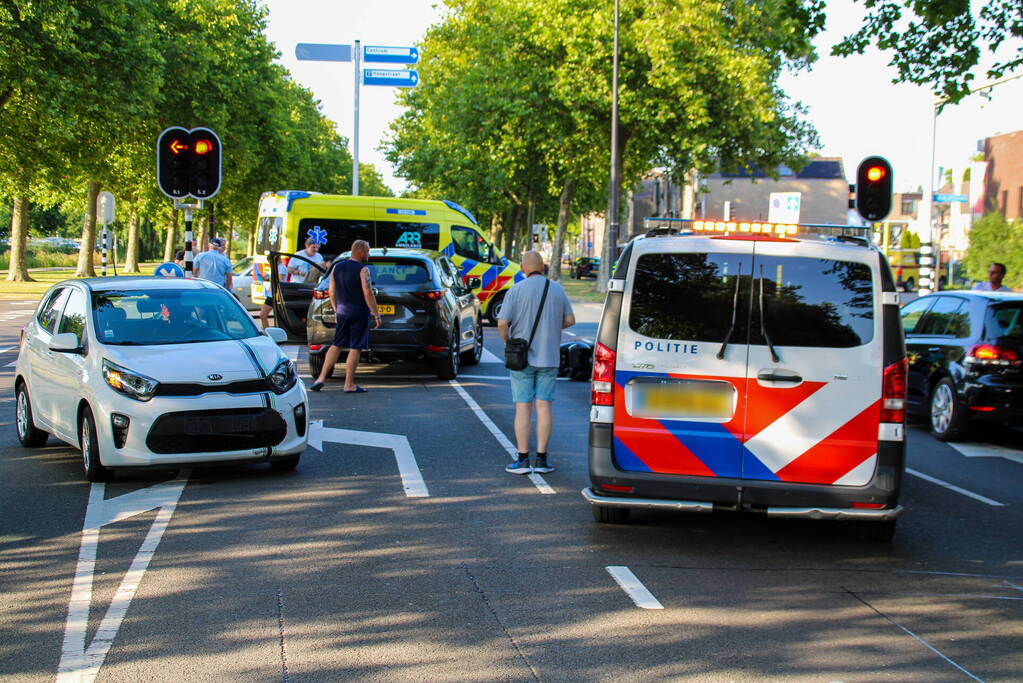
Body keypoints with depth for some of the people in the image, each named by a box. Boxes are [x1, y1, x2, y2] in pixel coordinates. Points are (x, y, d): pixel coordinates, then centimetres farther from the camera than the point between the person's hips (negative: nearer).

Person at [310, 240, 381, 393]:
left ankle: (321, 378, 10)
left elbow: (331, 291, 12)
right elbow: (368, 294, -17)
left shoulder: (337, 267, 8)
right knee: (355, 348, -1)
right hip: (359, 314, -6)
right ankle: (349, 385, 1)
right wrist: (376, 315, -12)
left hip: (342, 313, 6)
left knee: (336, 346, 15)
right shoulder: (362, 270, -11)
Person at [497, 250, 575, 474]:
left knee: (523, 407, 0)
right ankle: (541, 459, 3)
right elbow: (570, 320, 7)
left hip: (522, 358, -2)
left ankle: (523, 460, -1)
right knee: (543, 406, 4)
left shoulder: (516, 290, -8)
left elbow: (502, 323, -14)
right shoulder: (557, 289, 3)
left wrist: (508, 342, 4)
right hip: (549, 357, 2)